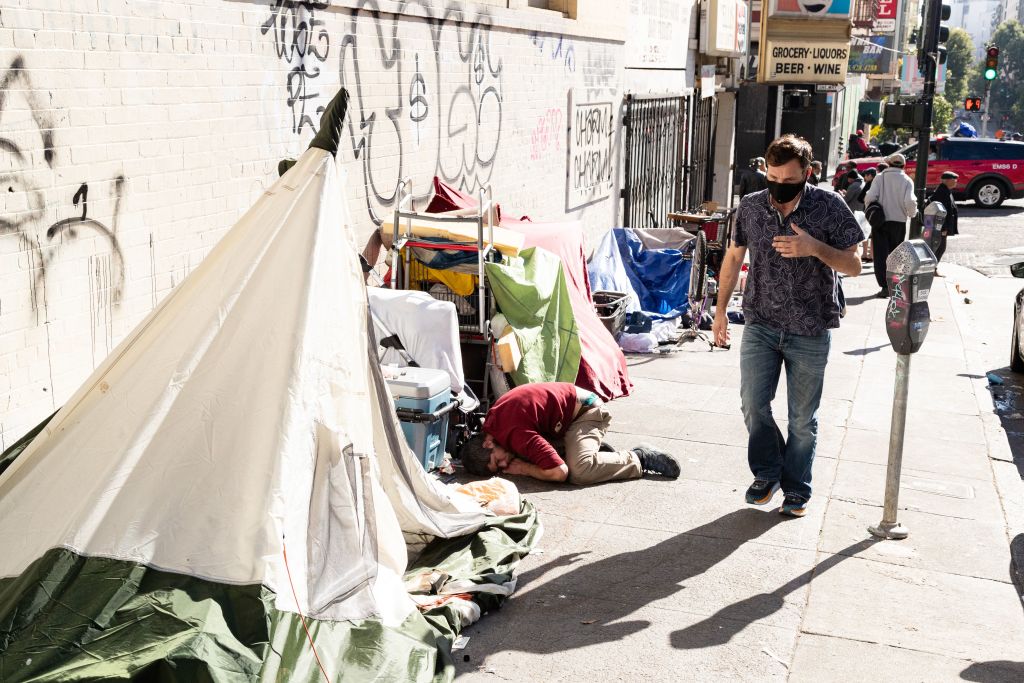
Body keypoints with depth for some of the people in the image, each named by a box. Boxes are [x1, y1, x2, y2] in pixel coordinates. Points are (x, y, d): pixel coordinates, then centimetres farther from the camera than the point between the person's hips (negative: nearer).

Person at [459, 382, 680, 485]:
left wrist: (523, 468, -20)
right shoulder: (491, 421, -5)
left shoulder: (514, 435, -32)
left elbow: (559, 472, -35)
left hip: (585, 410, -10)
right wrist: (515, 460, -2)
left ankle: (639, 459, -11)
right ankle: (595, 449, 8)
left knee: (579, 470, -30)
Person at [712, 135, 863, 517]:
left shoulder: (829, 207, -8)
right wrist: (720, 310, 12)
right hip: (760, 324, 2)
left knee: (803, 419, 6)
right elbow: (734, 257, 13)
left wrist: (815, 248, -22)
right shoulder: (750, 208, 0)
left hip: (811, 332, -2)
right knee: (753, 403, -5)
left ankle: (796, 490, 24)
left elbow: (853, 266, -5)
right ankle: (767, 473, 19)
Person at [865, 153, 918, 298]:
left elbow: (870, 197, -12)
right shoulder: (907, 180, -2)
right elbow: (909, 202, -12)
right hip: (899, 221, 2)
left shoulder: (880, 177, -3)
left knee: (881, 254, 0)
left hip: (880, 221, -1)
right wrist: (912, 213, 8)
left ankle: (885, 286, -9)